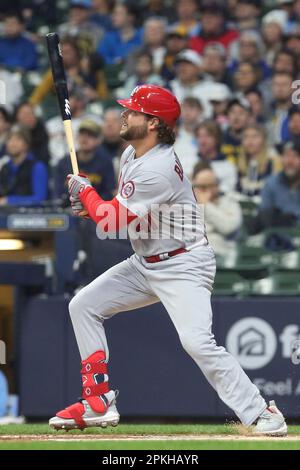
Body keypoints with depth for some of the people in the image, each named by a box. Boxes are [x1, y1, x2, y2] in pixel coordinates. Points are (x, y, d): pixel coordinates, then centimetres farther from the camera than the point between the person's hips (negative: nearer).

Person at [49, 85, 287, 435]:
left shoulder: (158, 170, -27)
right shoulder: (131, 154, 4)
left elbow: (111, 222, -22)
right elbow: (124, 205, 22)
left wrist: (84, 190, -5)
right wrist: (90, 202, 2)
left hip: (183, 265, -10)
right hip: (145, 263, 10)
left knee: (196, 341, -26)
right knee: (83, 306, 6)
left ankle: (261, 413, -18)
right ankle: (98, 404, 9)